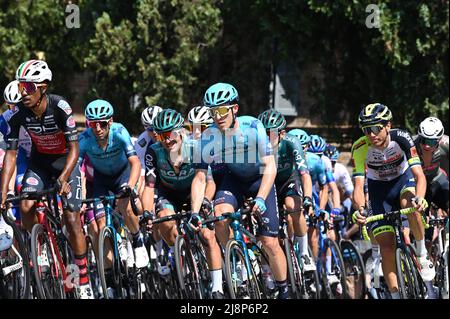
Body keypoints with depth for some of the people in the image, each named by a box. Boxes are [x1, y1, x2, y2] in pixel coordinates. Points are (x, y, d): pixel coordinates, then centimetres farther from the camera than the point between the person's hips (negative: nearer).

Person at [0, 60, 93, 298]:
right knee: (26, 207, -23)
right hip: (39, 161, 3)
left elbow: (74, 148, -26)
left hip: (65, 160, -3)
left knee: (71, 220, -11)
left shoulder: (60, 107, -29)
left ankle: (84, 280, 0)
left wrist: (63, 178, -41)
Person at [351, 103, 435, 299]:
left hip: (402, 179, -1)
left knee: (410, 204, -36)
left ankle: (422, 255, -15)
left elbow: (419, 175, -35)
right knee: (386, 244, -11)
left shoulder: (402, 139, -29)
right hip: (378, 188, 1)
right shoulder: (360, 148, -27)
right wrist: (360, 208, -53)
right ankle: (395, 295, -1)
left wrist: (419, 198, -56)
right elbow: (358, 185, -32)